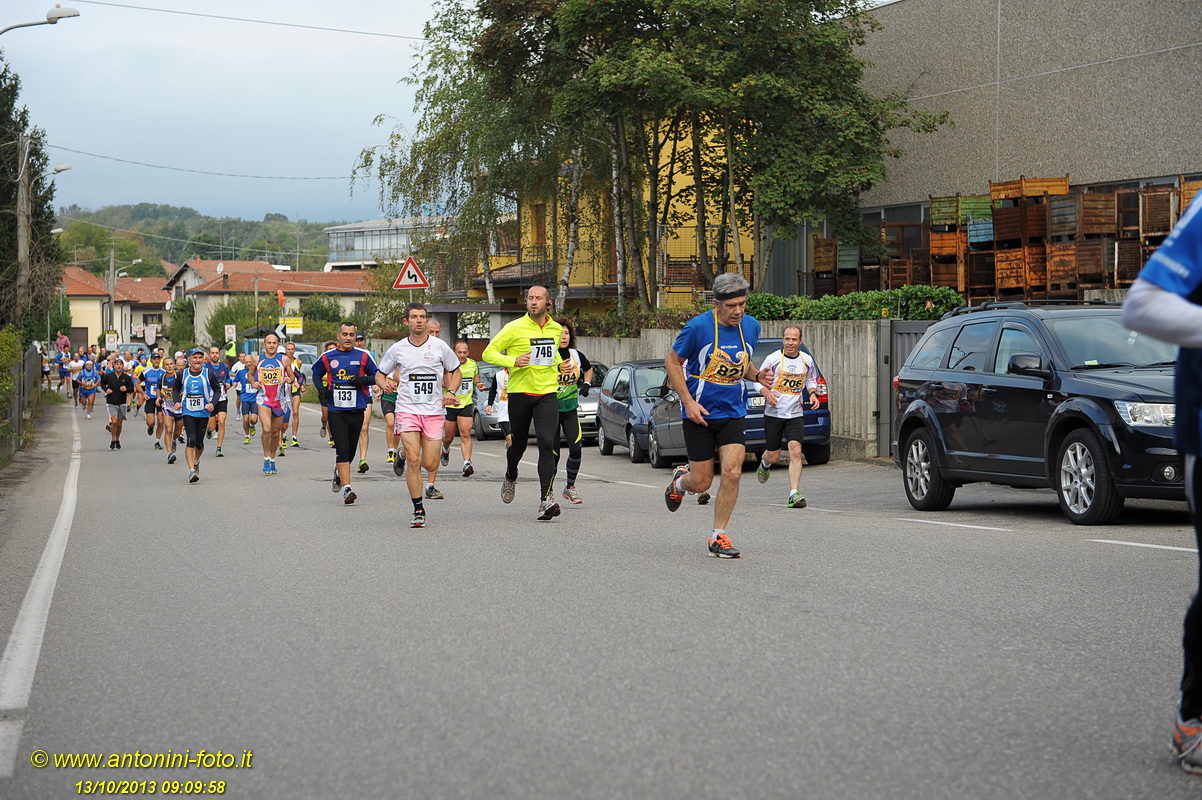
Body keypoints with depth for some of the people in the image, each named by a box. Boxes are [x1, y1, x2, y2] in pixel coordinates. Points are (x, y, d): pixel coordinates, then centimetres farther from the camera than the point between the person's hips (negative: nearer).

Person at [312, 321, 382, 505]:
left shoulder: (363, 356, 3)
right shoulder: (327, 357, 5)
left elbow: (377, 376, 6)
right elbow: (316, 374, 21)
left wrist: (363, 380, -13)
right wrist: (322, 389, 3)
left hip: (357, 411, 1)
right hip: (336, 411, -1)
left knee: (350, 452, 12)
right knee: (342, 450, -13)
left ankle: (339, 472, 43)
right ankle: (346, 488, -14)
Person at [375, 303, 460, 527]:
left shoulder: (439, 346, 2)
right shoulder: (397, 349, 3)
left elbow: (455, 372, 14)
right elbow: (380, 375, 14)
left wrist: (450, 391, -5)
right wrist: (385, 385, -9)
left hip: (434, 410, 1)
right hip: (407, 409, -1)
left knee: (430, 464, -2)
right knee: (414, 461, -13)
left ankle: (405, 453, 34)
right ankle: (418, 510, -2)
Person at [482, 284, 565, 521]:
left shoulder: (555, 329, 9)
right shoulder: (515, 328, -5)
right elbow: (489, 353, -4)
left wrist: (559, 367, 14)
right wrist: (513, 361, -18)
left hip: (547, 394, 2)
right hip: (520, 393, -2)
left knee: (547, 443, -16)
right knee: (518, 444, 10)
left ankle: (545, 498, -20)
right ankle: (511, 477, 45)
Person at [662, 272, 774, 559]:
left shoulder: (751, 326, 1)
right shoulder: (698, 327, -15)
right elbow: (672, 361, -5)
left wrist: (757, 375, -4)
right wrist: (688, 401, -12)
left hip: (733, 413, 3)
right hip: (699, 413, -3)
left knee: (732, 473, -12)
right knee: (701, 483, 2)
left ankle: (718, 537, 2)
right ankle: (680, 480, 40)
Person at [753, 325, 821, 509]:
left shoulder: (807, 360, 3)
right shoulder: (773, 359, -7)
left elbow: (811, 380, 20)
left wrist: (812, 394, 0)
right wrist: (767, 393, -21)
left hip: (795, 414, 1)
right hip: (773, 413, -1)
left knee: (795, 452, -16)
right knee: (774, 456, 7)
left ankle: (794, 494, -18)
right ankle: (764, 464, 46)